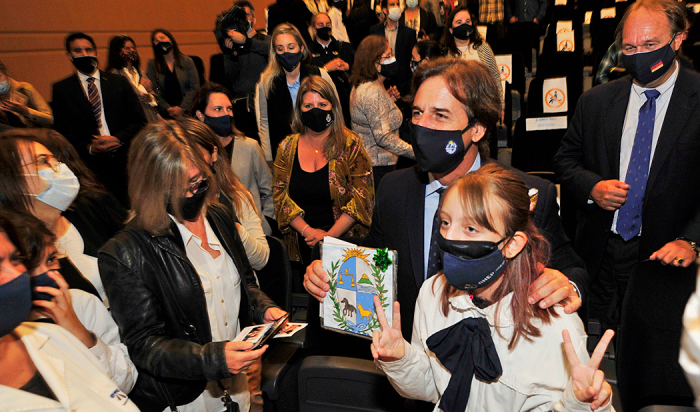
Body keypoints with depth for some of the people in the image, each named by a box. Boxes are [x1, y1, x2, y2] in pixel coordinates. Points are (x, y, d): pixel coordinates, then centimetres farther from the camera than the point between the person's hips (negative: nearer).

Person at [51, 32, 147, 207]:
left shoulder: (119, 82, 12)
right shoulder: (61, 89, 10)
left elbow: (139, 119, 9)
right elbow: (60, 130, 6)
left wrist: (119, 138, -9)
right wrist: (88, 147, -11)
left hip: (123, 160, 1)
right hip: (88, 163, -1)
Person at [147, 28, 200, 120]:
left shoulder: (187, 61, 9)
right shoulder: (152, 64, 10)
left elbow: (195, 87, 4)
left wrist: (182, 108, -7)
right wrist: (167, 109, -10)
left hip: (187, 111, 0)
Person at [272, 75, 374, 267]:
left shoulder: (350, 144, 0)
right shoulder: (287, 147, 8)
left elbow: (362, 197, -5)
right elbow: (280, 196, 5)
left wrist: (330, 235, -11)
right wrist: (307, 231, -8)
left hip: (343, 241, -2)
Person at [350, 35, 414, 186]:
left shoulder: (360, 86, 10)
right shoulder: (374, 92, -22)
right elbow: (383, 137, -28)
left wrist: (389, 99, 10)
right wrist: (416, 152, -30)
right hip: (378, 165, -10)